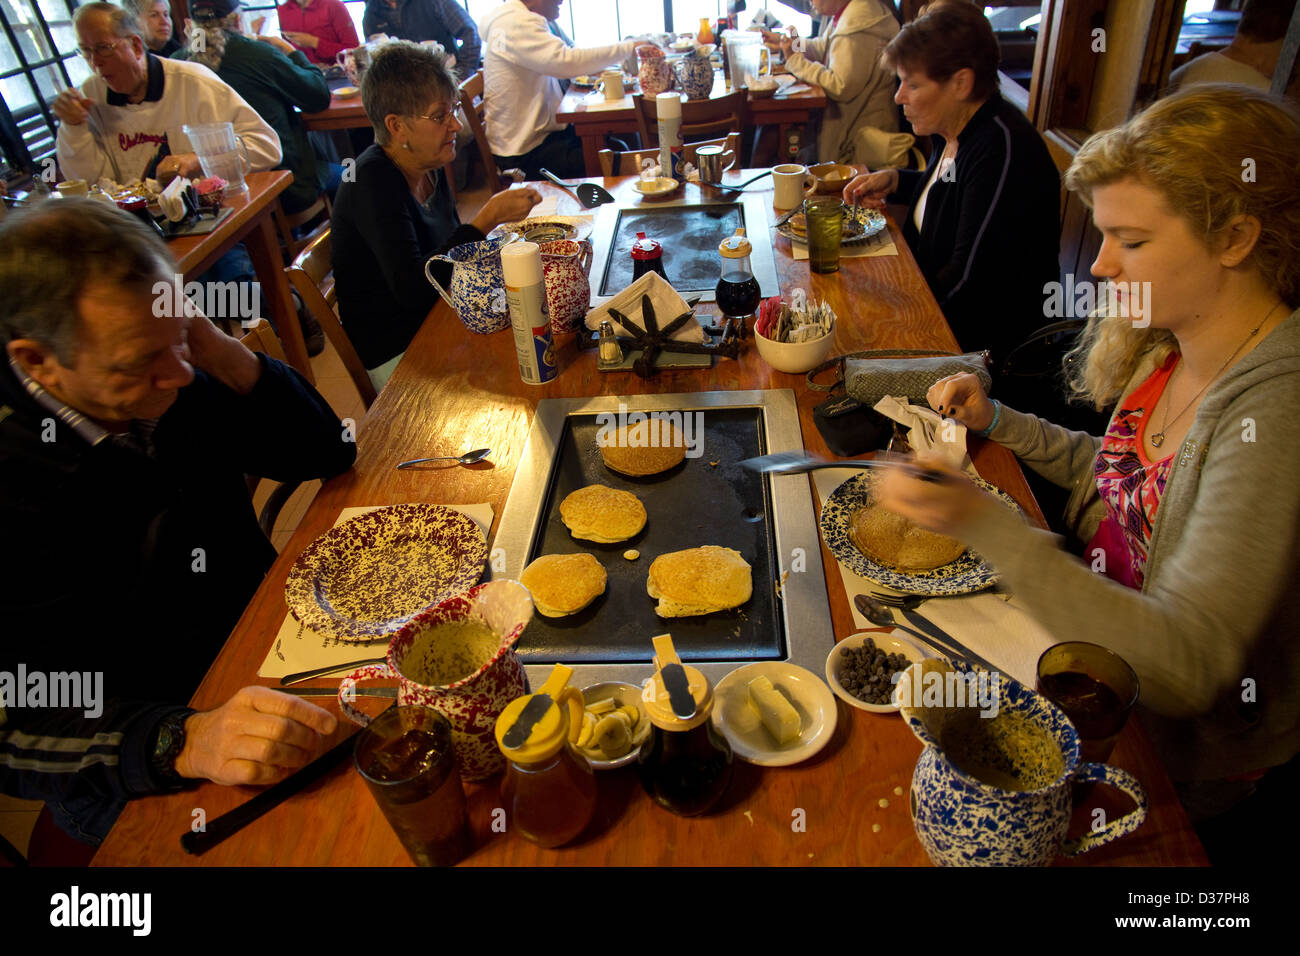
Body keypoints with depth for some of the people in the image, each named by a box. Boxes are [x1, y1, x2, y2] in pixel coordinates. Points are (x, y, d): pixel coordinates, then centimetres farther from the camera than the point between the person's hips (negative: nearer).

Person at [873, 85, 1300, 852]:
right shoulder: (1164, 347, -5)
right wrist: (997, 421, 0)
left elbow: (1184, 664, -35)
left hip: (1181, 758, -6)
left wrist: (986, 524, -41)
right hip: (1097, 624, 7)